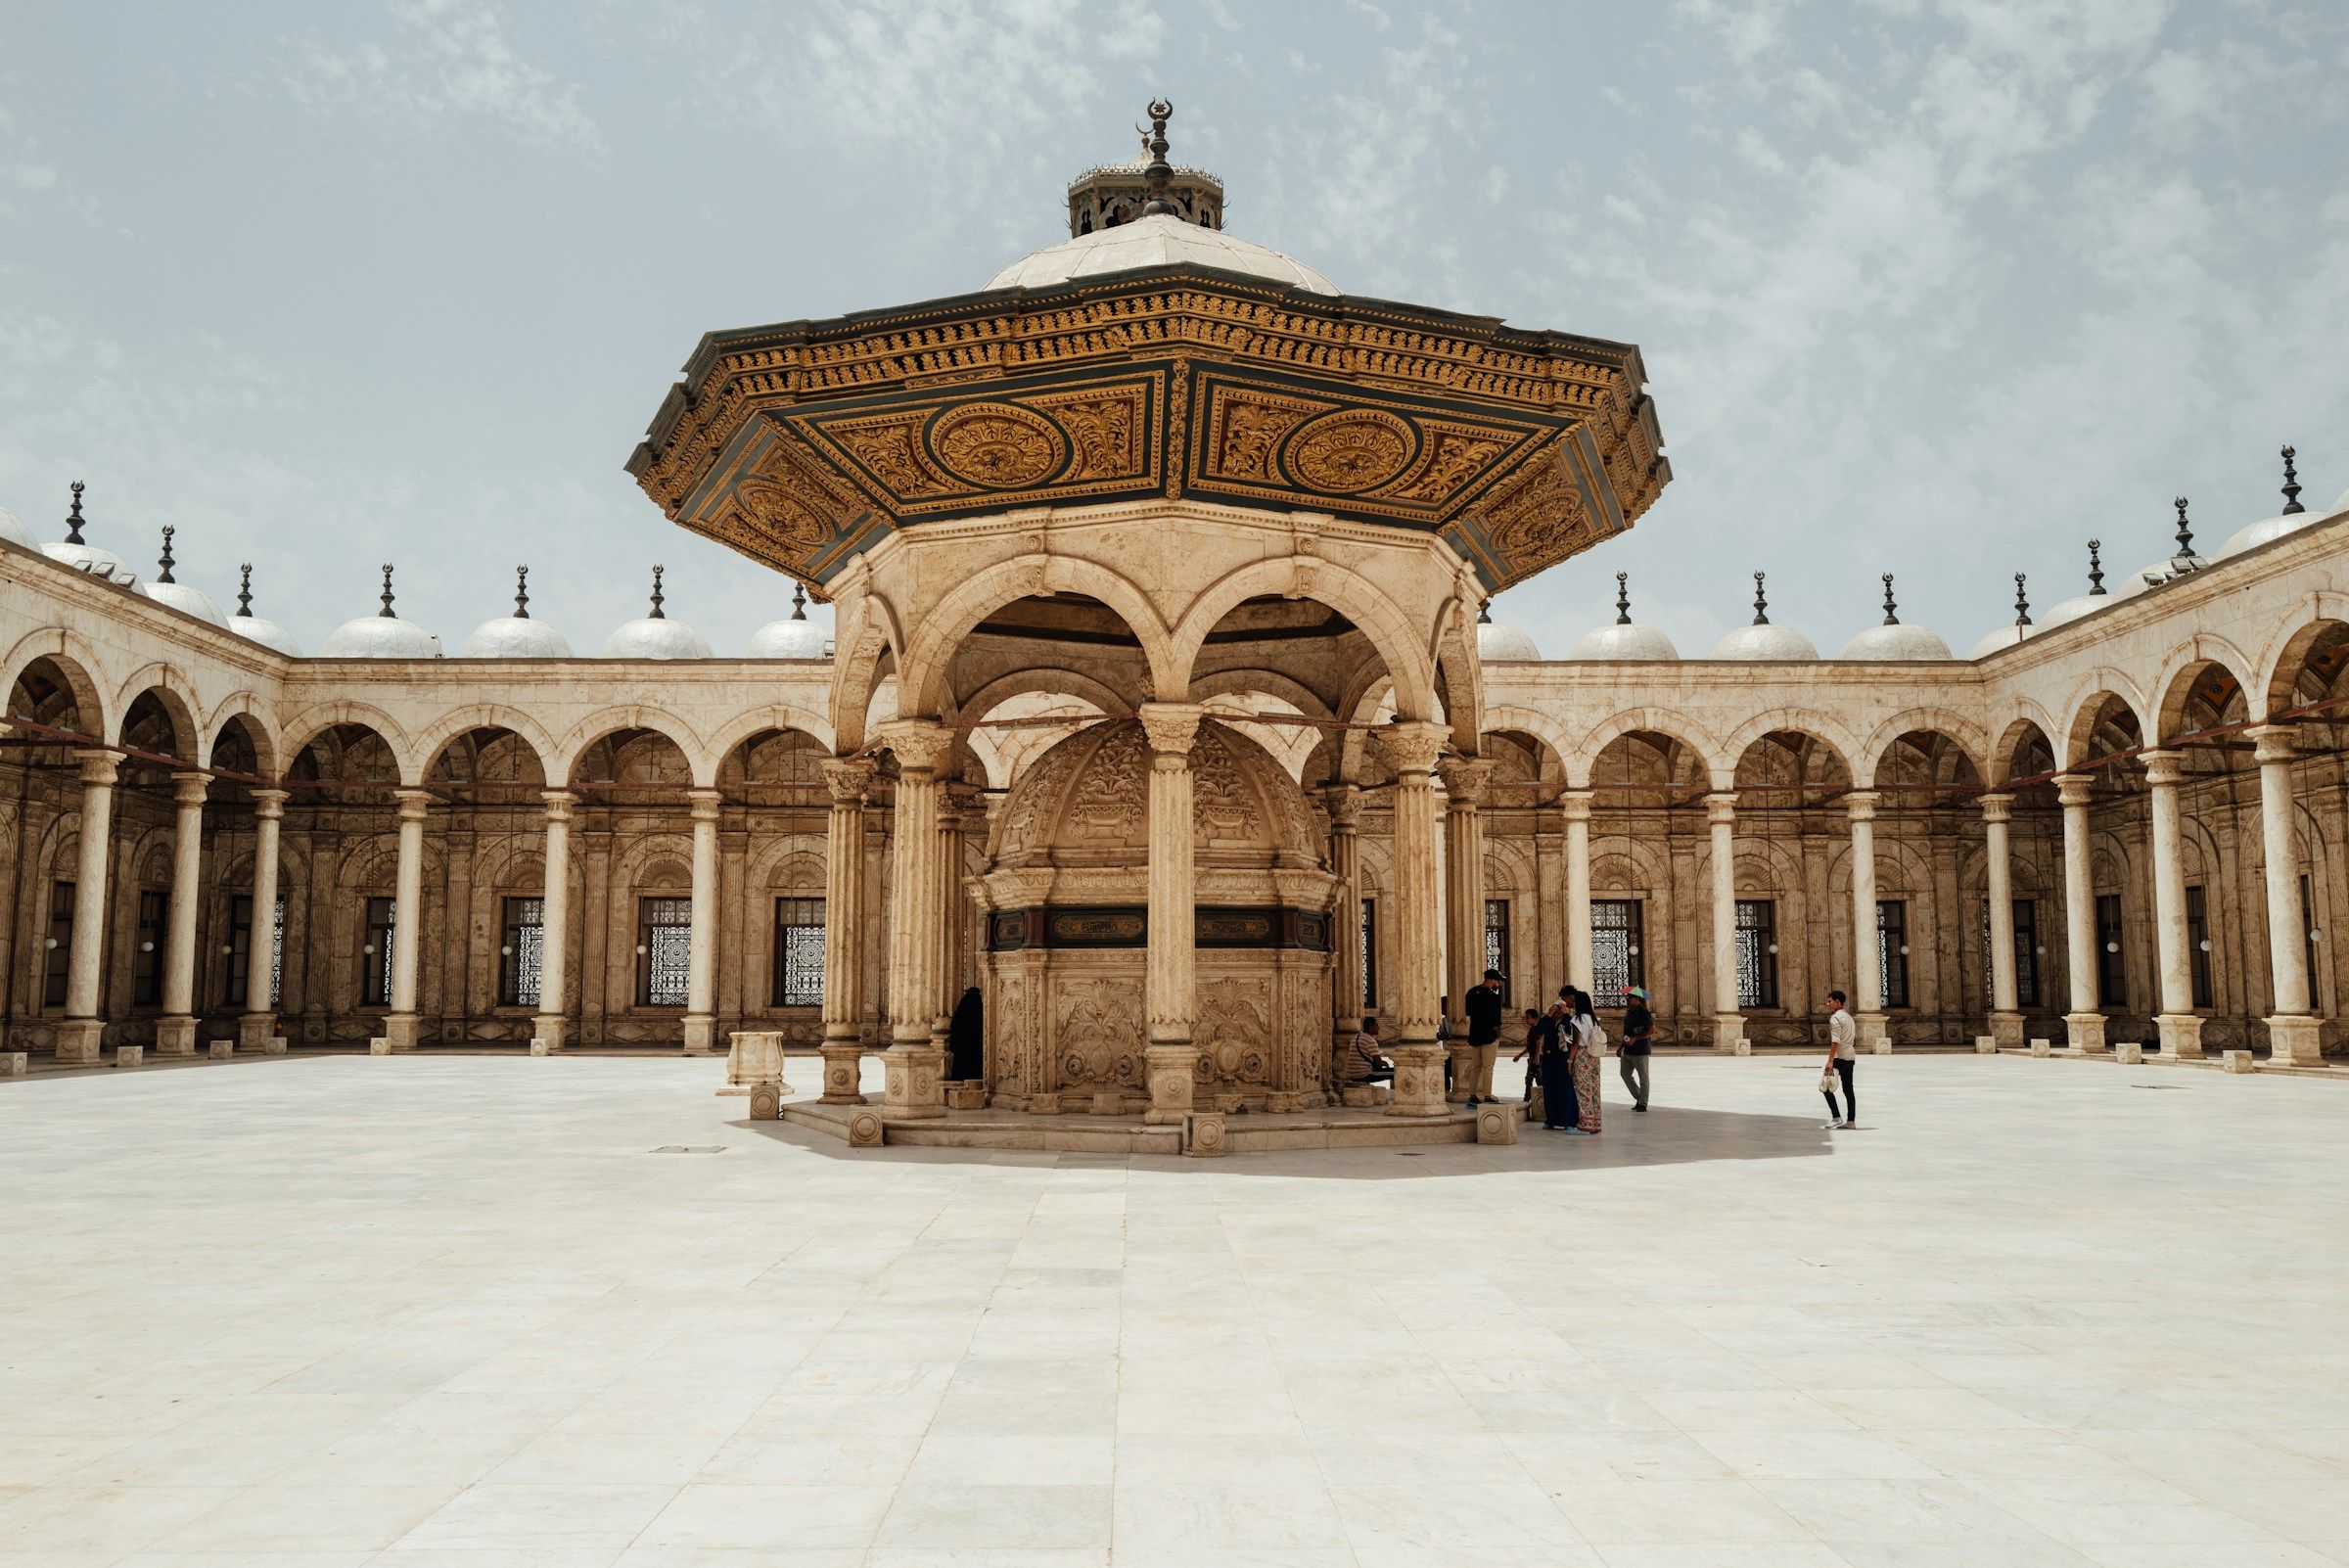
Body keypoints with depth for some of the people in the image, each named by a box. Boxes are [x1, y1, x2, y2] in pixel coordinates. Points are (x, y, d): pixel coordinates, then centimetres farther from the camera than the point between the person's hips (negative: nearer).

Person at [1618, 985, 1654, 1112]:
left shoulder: (1644, 1013, -14)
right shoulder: (1629, 1011, 13)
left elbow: (1652, 1030, -20)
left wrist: (1635, 1038, -23)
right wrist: (1621, 1046, 20)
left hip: (1640, 1050, -9)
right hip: (1628, 1050, 9)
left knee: (1643, 1077, 1)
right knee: (1625, 1073, 9)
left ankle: (1643, 1103, 8)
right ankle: (1638, 1097, 21)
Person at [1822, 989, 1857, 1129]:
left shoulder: (1835, 1018, -12)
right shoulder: (1848, 1017, 17)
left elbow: (1835, 1041, -21)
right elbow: (1854, 1039, 21)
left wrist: (1830, 1061, -24)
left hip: (1840, 1058, -9)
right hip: (1851, 1057, 9)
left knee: (1826, 1087, -4)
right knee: (1848, 1089, 10)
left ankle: (1836, 1118, -10)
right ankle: (1851, 1120, 9)